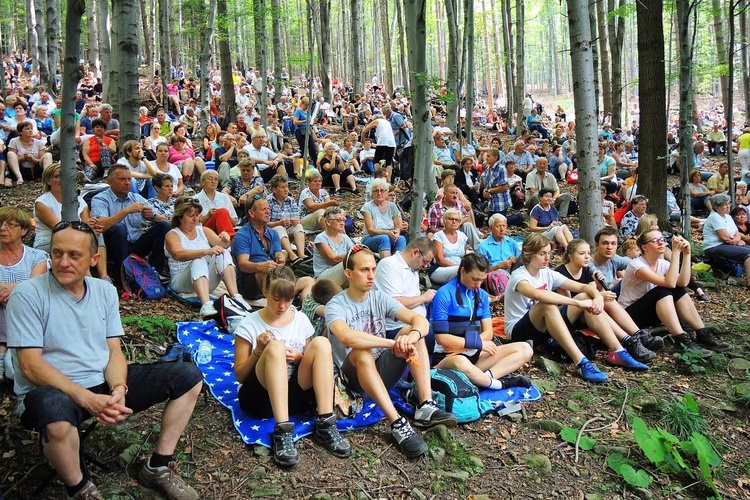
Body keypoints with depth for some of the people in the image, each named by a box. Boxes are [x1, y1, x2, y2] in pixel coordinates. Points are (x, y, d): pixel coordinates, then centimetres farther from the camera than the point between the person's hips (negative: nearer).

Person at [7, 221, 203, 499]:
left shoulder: (105, 291, 5)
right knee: (56, 412, -43)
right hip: (53, 392, -5)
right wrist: (88, 399, -28)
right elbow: (30, 366, -17)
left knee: (189, 377, -3)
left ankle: (158, 466, 6)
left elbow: (114, 352, 5)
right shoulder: (28, 295, -11)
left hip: (104, 383, 6)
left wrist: (119, 389, -18)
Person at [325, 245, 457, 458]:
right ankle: (397, 424, -43)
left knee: (413, 331, -16)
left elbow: (421, 320, -10)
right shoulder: (336, 306, -10)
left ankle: (426, 406, -28)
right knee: (362, 352, -37)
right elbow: (346, 337, -34)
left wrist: (412, 335, -34)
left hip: (382, 373, 5)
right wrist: (394, 344, -36)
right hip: (354, 377, -5)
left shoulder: (380, 299, 4)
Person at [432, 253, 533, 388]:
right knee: (461, 363, -43)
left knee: (525, 349, -5)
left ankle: (486, 377, -26)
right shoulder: (444, 294, -9)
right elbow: (441, 337, -14)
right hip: (448, 357, -7)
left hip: (476, 355, 7)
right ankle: (500, 383, -16)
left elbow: (488, 332, 6)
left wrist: (464, 346, -12)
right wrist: (478, 343, -12)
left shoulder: (482, 295, 11)